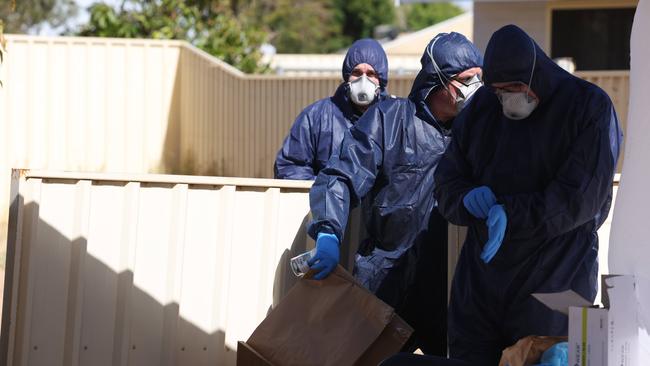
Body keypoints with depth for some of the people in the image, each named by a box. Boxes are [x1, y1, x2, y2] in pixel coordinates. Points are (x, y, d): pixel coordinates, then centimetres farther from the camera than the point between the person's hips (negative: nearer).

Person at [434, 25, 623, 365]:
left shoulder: (590, 107, -7)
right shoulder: (481, 106, 8)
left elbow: (582, 197, -15)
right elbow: (447, 182, 10)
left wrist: (512, 215, -24)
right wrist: (467, 199, -14)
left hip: (554, 281, -5)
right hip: (480, 279, 5)